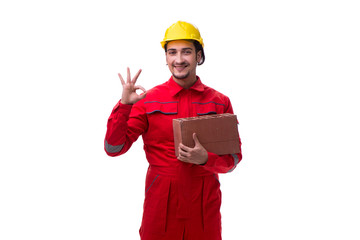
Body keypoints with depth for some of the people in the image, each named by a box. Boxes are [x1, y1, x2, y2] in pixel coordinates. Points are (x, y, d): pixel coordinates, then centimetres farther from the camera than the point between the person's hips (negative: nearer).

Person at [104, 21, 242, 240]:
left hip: (205, 204, 1)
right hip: (160, 203, -1)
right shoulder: (148, 100, -2)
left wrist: (206, 158, -19)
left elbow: (234, 158, 1)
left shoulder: (219, 102, 1)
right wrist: (124, 105, -18)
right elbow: (113, 148, -6)